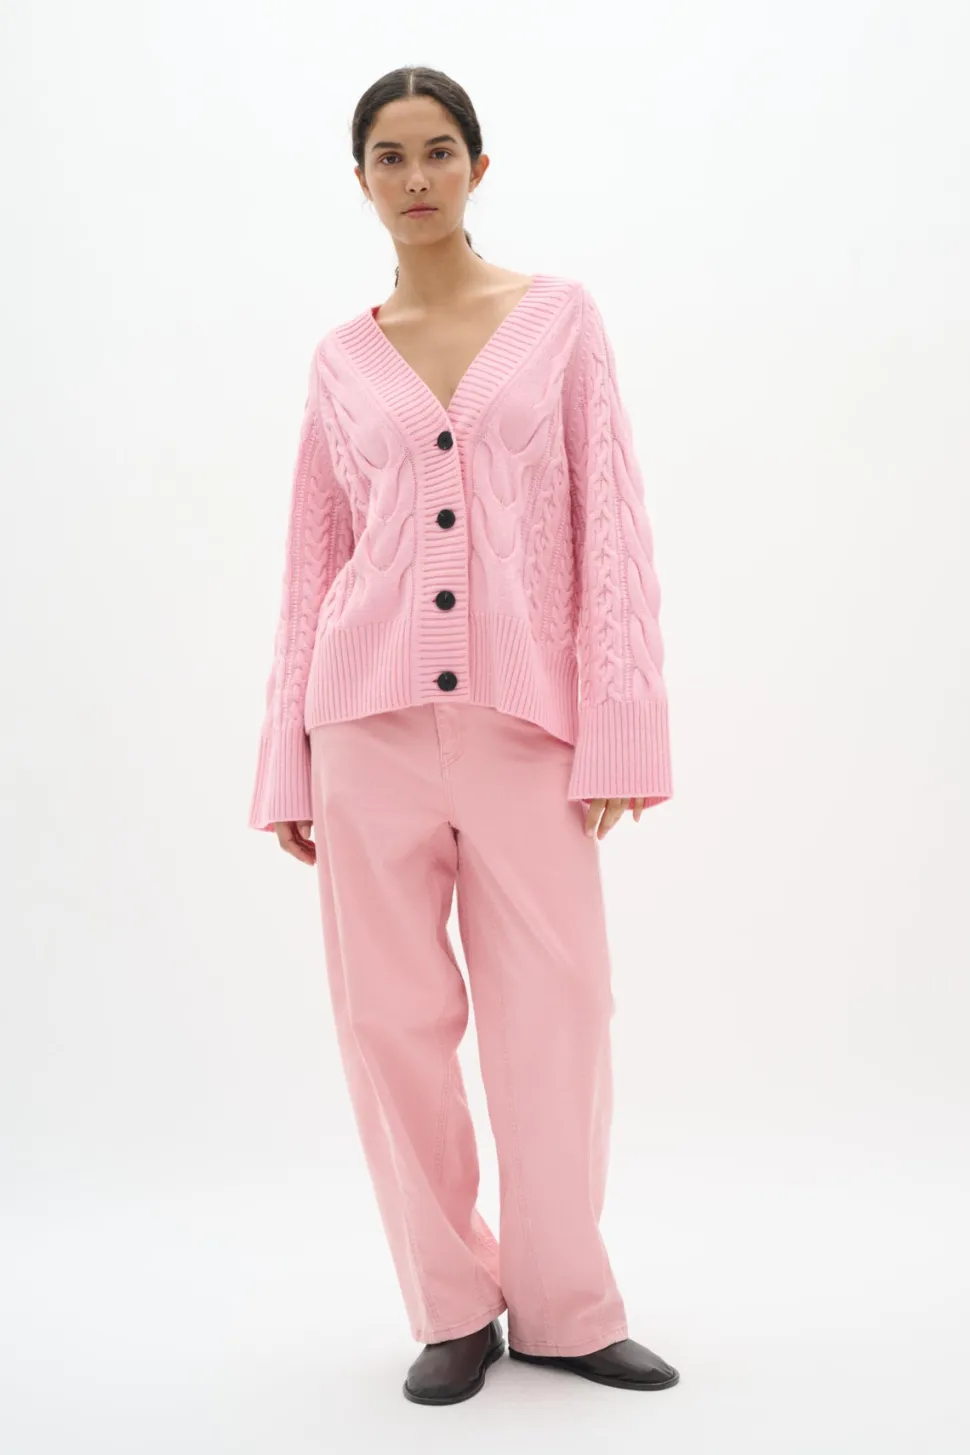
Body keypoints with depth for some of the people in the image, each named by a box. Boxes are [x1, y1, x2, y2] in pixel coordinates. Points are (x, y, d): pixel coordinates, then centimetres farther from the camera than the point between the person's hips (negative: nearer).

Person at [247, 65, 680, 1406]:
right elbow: (311, 568, 12)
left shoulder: (560, 317, 7)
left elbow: (612, 528, 2)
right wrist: (288, 762, 8)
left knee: (556, 1014, 0)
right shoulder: (341, 361, 11)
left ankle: (563, 1309, 20)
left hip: (524, 718, -1)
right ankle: (453, 1309, 20)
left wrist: (618, 727, -6)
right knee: (394, 1019, 3)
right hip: (372, 716, 2)